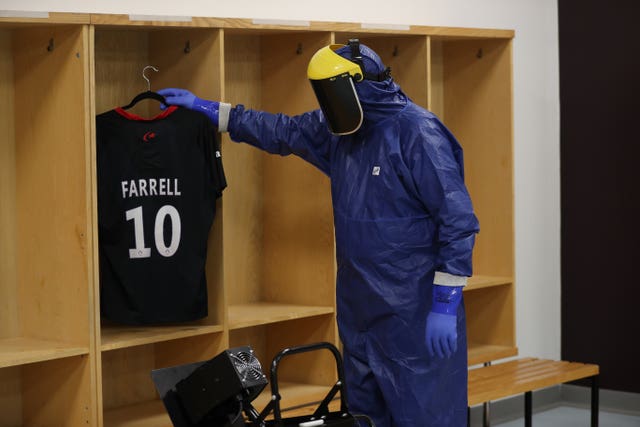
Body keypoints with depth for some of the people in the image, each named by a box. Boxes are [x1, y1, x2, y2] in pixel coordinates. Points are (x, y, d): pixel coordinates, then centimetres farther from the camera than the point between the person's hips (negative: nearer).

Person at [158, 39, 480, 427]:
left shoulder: (418, 133, -16)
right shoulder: (341, 129, 8)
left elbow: (459, 221, -18)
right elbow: (282, 131, 24)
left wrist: (446, 305, -19)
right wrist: (210, 110, 26)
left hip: (416, 316, -8)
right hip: (360, 308, 8)